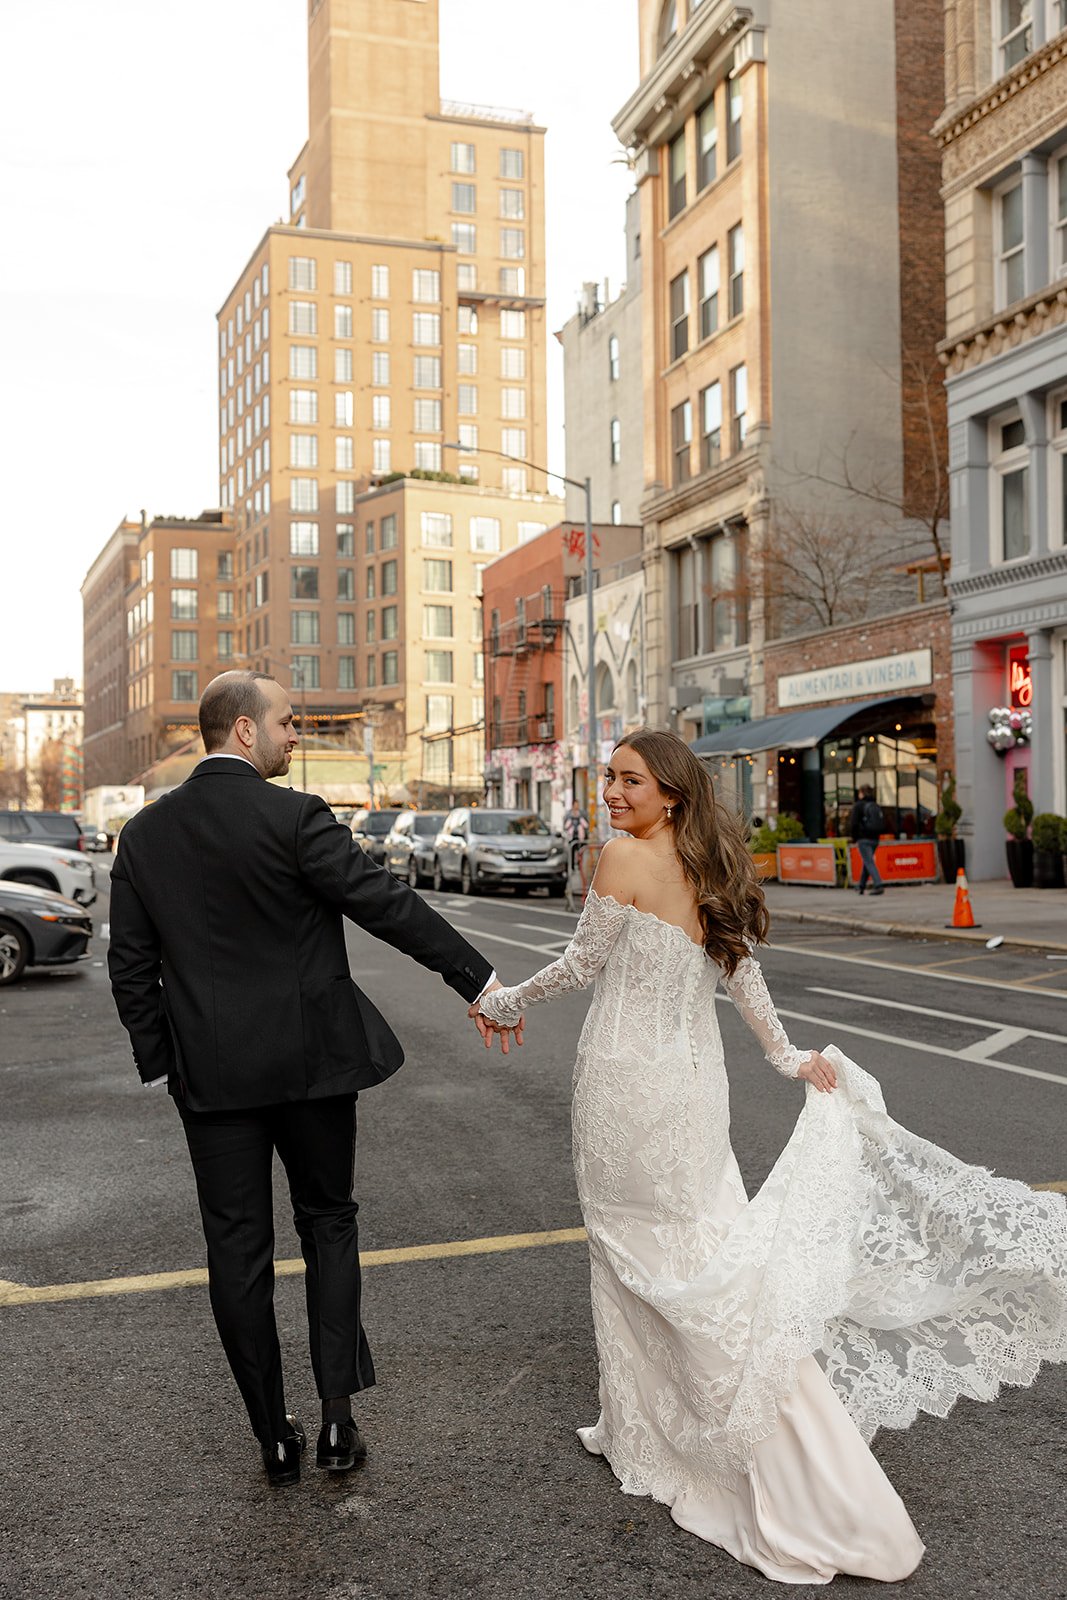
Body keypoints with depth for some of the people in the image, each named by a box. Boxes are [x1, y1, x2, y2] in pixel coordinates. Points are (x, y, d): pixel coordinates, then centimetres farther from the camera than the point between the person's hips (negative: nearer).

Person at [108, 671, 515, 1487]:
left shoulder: (145, 834, 2)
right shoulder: (293, 817, -13)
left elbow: (131, 966, 5)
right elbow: (388, 904, -14)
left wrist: (161, 1062, 13)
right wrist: (479, 978, -8)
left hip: (210, 1074, 3)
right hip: (309, 1059, -3)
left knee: (238, 1249, 10)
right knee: (329, 1224, 15)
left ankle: (275, 1437, 20)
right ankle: (338, 1417, 13)